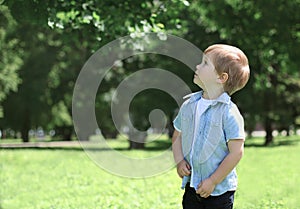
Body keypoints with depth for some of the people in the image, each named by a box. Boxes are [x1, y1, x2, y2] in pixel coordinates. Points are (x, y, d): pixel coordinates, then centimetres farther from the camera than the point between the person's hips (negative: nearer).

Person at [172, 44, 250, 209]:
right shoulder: (188, 105, 4)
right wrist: (179, 161, -1)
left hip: (219, 190, -6)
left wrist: (213, 181, -15)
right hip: (192, 186, 6)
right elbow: (177, 136, 17)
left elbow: (236, 152, -17)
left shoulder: (229, 112, -16)